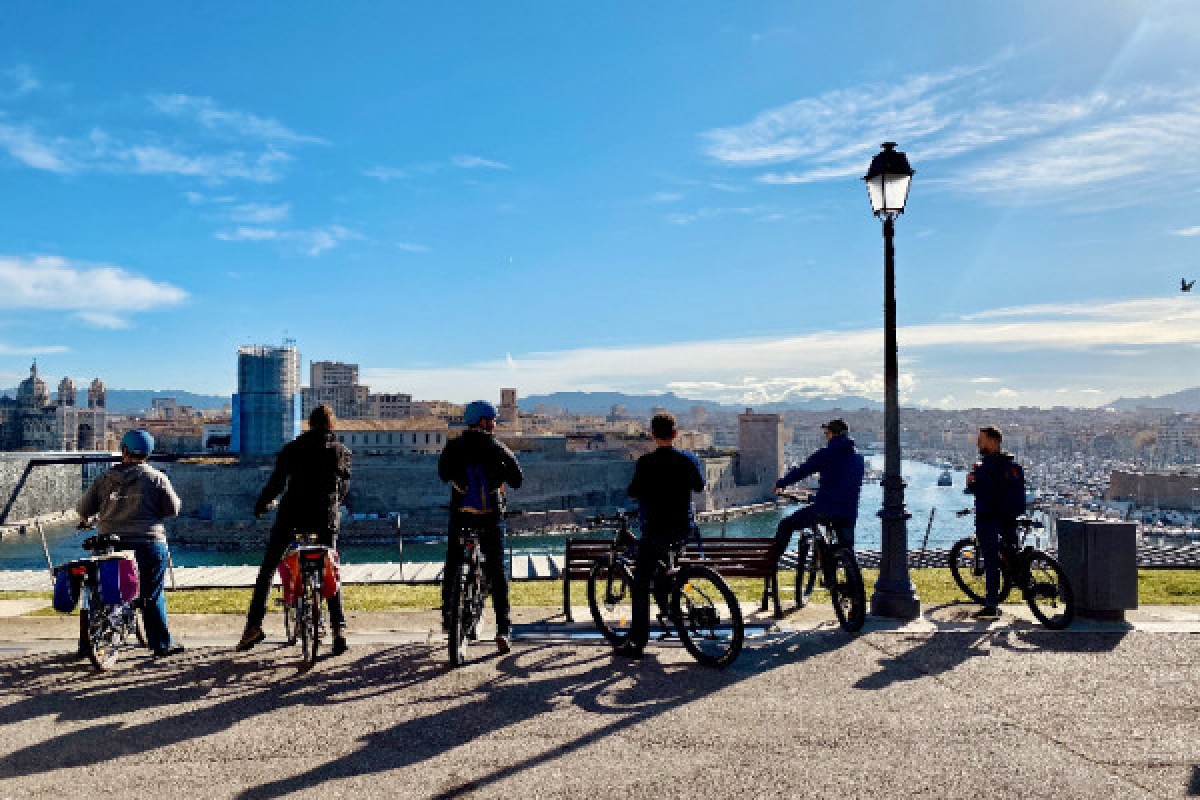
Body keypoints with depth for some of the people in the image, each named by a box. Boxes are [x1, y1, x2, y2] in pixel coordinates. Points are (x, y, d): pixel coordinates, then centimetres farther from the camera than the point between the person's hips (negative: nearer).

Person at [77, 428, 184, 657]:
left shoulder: (106, 478, 6)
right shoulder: (157, 478, -2)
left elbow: (85, 507, 9)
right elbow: (173, 509, -4)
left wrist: (84, 519, 32)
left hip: (110, 544, 3)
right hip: (149, 543, -2)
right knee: (153, 596, 4)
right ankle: (162, 644, 8)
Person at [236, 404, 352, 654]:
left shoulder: (294, 448, 2)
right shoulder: (342, 451, 6)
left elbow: (277, 481, 0)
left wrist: (261, 505, 16)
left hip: (292, 514, -1)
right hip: (326, 518, 1)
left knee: (267, 569, 11)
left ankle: (254, 625, 4)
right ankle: (339, 628, 3)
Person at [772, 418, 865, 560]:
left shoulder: (826, 453, -4)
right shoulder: (858, 459, 14)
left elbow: (801, 471, -3)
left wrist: (780, 484, 11)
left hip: (824, 509, -5)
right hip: (849, 514, 6)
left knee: (785, 526, 10)